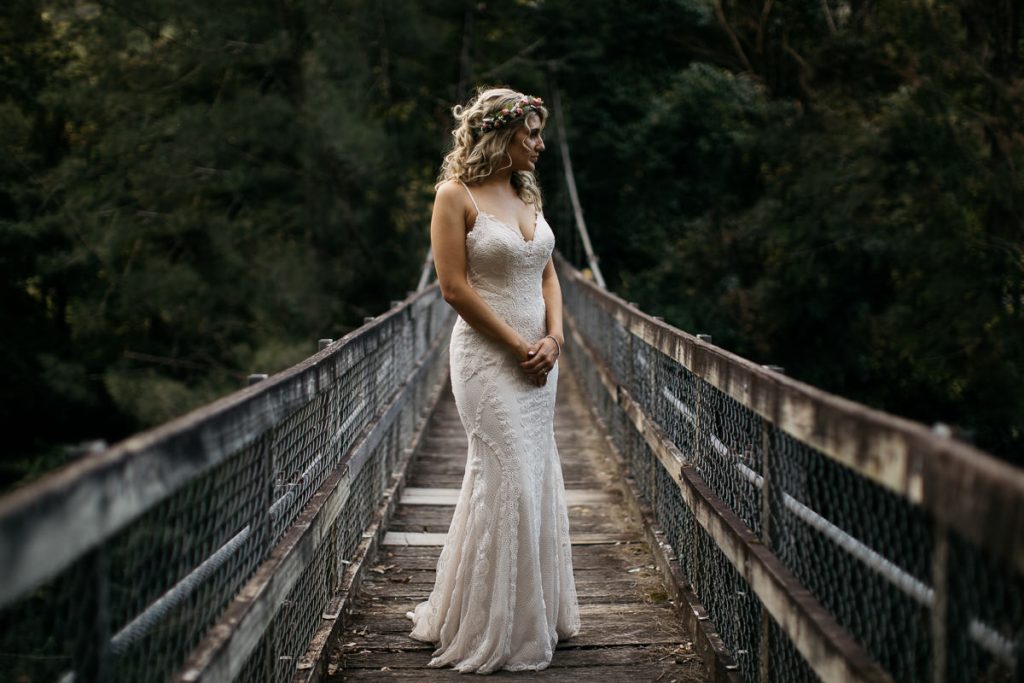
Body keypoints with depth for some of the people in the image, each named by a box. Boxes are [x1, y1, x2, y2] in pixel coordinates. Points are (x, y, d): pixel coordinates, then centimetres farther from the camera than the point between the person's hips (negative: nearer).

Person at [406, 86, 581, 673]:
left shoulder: (528, 193, 12)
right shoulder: (457, 196, -9)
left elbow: (547, 274, 14)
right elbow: (455, 287, -13)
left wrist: (553, 338, -2)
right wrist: (518, 346, -13)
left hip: (539, 357, 7)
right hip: (489, 356, -7)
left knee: (538, 479, 11)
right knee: (508, 481, -7)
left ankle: (537, 612, 24)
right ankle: (494, 630, 6)